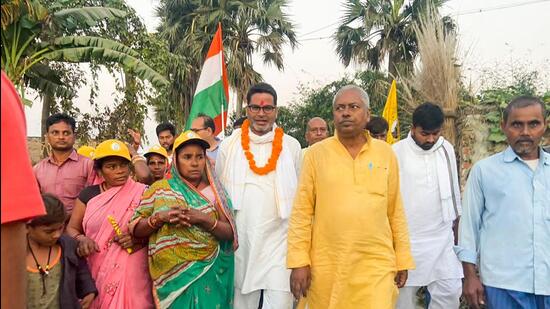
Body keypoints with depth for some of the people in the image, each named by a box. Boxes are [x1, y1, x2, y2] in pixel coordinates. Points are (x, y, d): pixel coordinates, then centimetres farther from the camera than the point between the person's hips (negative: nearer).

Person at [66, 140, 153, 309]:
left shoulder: (142, 193, 0)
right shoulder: (89, 194, 7)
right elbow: (71, 228, 10)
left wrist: (138, 239, -16)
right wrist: (81, 239, -11)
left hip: (132, 272, -2)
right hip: (95, 271, 2)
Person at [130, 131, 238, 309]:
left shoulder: (213, 191, 3)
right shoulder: (159, 189, 3)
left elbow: (229, 234, -2)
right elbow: (135, 229, 3)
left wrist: (204, 219, -19)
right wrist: (159, 217, -15)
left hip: (207, 276, 1)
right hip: (171, 276, 0)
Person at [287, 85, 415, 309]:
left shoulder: (386, 153, 5)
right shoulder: (316, 153, 0)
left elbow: (396, 211, 8)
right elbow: (302, 211, -1)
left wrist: (402, 259, 8)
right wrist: (299, 261, -5)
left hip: (377, 265, 1)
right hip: (326, 266, 0)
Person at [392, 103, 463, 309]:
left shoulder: (447, 149, 3)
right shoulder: (396, 152, -11)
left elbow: (453, 188, 14)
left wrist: (456, 220, 18)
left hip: (442, 236, 4)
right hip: (406, 237, -3)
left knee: (450, 292, 2)